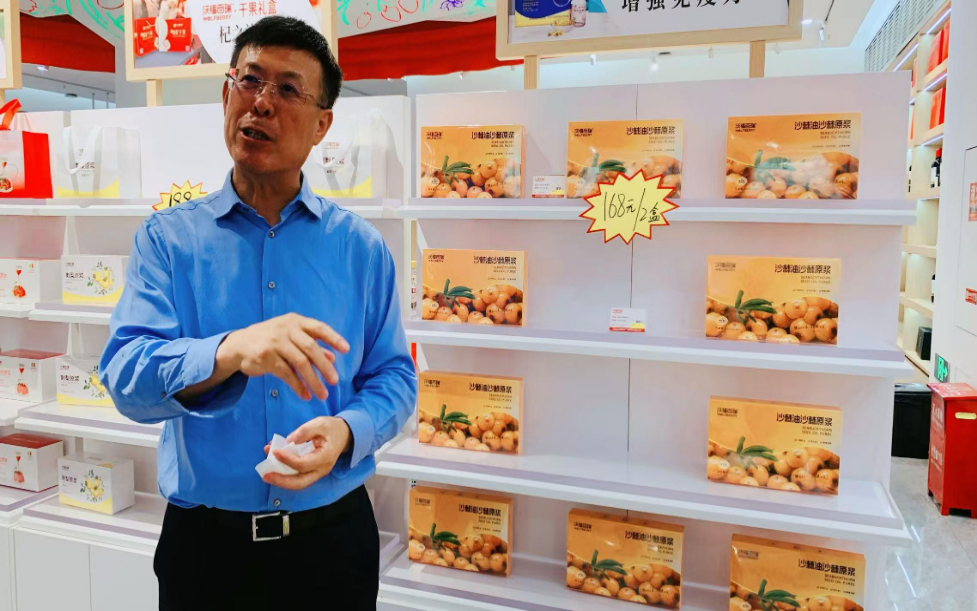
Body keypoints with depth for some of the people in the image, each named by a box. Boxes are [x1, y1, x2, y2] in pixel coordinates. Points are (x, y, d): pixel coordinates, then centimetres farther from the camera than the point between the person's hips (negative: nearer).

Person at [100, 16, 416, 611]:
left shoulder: (361, 246, -1)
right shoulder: (167, 238, -3)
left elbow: (394, 377, -1)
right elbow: (126, 376, -14)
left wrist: (345, 432, -21)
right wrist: (230, 351, -34)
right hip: (204, 542, 0)